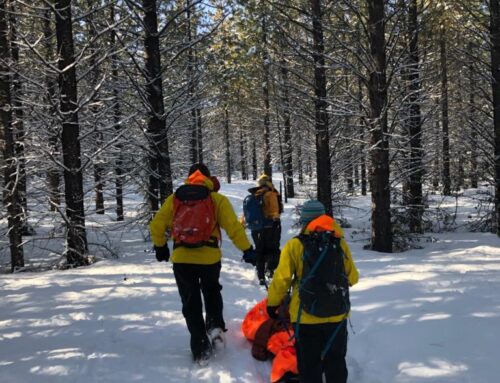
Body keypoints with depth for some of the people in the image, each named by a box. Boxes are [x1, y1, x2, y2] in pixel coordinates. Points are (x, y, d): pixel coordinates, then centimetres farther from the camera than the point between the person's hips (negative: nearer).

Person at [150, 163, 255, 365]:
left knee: (191, 304, 13)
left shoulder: (174, 199, 7)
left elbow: (156, 225, 8)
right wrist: (247, 250, 2)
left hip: (181, 259, 1)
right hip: (209, 258, 0)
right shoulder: (217, 199, 0)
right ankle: (215, 325, 11)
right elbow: (233, 227, -6)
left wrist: (160, 246, 24)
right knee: (212, 291, 29)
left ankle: (200, 348, 15)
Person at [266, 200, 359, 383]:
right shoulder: (340, 243, -2)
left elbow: (281, 279, -11)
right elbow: (353, 277, 5)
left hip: (306, 317, -2)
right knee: (336, 362, 19)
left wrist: (272, 303, 5)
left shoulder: (294, 245, -11)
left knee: (310, 364, 11)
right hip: (338, 315, 3)